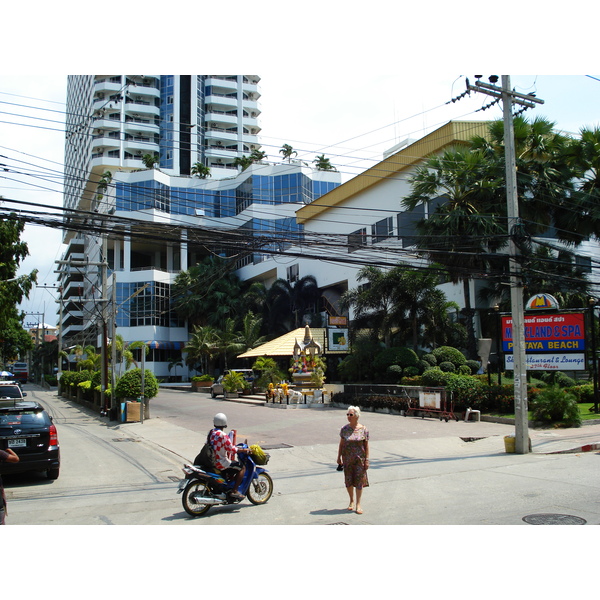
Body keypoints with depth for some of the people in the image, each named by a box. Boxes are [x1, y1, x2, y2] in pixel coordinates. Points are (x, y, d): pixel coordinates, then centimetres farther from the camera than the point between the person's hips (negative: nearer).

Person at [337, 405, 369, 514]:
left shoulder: (363, 430, -6)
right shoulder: (344, 429, -1)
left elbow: (366, 446, -2)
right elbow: (341, 444, 5)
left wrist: (367, 460, -4)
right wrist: (339, 457, 5)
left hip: (359, 458, -2)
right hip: (347, 459, 2)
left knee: (359, 481, 3)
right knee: (348, 481, 9)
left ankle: (358, 504, 15)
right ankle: (351, 500, 29)